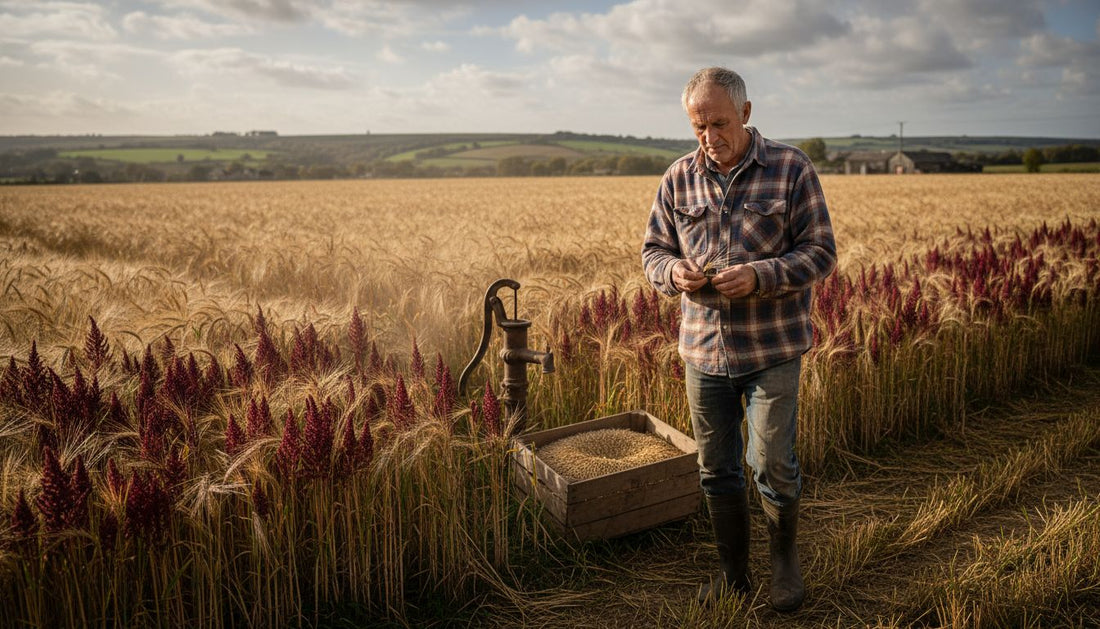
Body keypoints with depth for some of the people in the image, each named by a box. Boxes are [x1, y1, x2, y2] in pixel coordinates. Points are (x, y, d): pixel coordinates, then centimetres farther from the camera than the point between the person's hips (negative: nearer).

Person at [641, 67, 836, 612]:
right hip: (703, 350, 3)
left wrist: (760, 277, -22)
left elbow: (820, 253, -6)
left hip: (772, 349, -3)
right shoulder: (678, 178, 4)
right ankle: (732, 572, 33)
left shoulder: (791, 168, -5)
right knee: (716, 471, 12)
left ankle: (785, 557, 31)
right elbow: (653, 250, 10)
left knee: (772, 466, 0)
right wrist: (674, 273, -14)